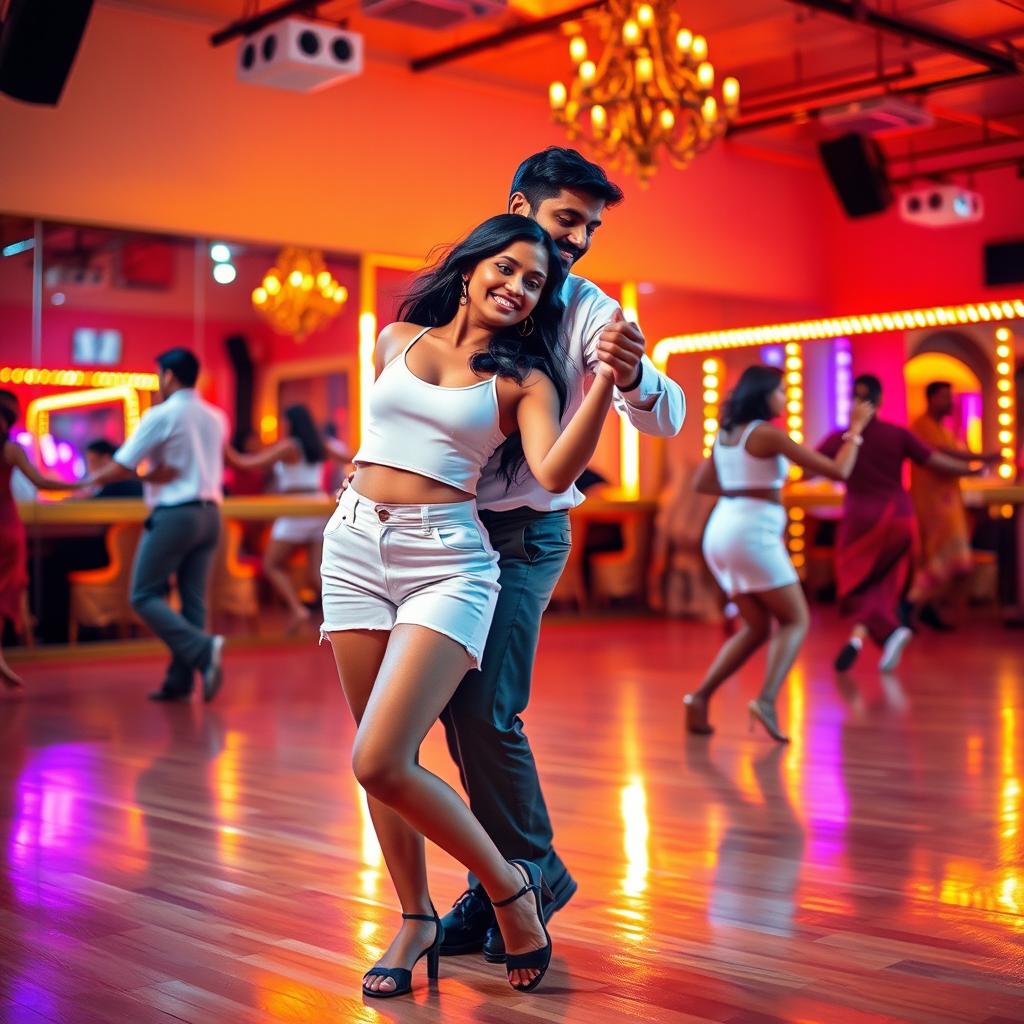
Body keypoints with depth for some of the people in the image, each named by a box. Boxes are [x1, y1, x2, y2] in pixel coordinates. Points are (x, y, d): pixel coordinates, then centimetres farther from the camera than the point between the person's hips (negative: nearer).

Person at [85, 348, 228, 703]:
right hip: (209, 513, 7)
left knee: (145, 596, 0)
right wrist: (151, 473, 2)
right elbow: (185, 465, 8)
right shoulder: (216, 418, 11)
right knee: (192, 599, 8)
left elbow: (122, 466, -7)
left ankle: (202, 650, -17)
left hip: (173, 514, -7)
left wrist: (95, 479, 10)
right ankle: (180, 681, 7)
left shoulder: (161, 415, -9)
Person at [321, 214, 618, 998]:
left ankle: (510, 884, 8)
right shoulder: (397, 339, 12)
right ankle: (416, 919, 27)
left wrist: (605, 381, -24)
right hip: (357, 546, 4)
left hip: (446, 560, -4)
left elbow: (554, 472, -15)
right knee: (379, 761, 8)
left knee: (382, 763, -15)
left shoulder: (523, 378, 3)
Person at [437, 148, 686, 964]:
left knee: (486, 715, -11)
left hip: (522, 537, -4)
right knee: (459, 713, 7)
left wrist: (634, 379, -40)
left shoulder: (588, 313, -5)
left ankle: (531, 876, 10)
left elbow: (668, 418, -18)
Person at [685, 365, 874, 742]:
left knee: (758, 627, 15)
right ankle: (766, 701, -17)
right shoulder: (769, 433, -9)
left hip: (721, 531, 8)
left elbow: (701, 484, 24)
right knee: (796, 621, 2)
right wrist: (856, 428, 4)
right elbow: (838, 470, -9)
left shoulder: (726, 435, 14)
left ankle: (701, 696, 2)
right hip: (753, 533, -8)